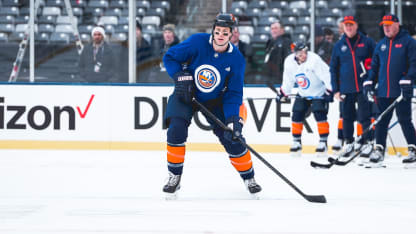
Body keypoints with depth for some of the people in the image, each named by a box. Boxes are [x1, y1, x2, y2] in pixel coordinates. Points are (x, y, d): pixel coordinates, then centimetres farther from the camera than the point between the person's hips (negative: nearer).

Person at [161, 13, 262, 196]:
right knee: (176, 128, -23)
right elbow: (169, 57, -10)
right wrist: (181, 77, -25)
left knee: (232, 138, -6)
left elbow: (233, 94, -13)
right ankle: (174, 177, -7)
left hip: (215, 100, 1)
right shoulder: (197, 42, -22)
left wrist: (233, 119, -25)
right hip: (186, 93, -1)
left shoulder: (236, 59, -17)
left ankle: (248, 178, 16)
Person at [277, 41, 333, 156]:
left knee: (319, 115, -15)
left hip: (319, 93, -5)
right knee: (297, 115, -1)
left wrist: (329, 91, -30)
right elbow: (288, 80, 4)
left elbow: (326, 75, -27)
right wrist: (283, 92, 6)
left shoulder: (314, 59, -28)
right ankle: (296, 142, 12)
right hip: (303, 94, 5)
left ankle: (323, 142, -6)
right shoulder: (289, 62, -11)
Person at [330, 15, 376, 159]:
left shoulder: (367, 42, 1)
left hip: (363, 88, -3)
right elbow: (333, 68, 11)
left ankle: (367, 143, 6)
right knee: (347, 117, 8)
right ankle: (348, 143, 19)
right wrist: (335, 90, 6)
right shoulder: (339, 46, 8)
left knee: (365, 117, -3)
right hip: (345, 89, 3)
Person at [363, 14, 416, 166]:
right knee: (381, 121, 5)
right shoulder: (381, 45, 16)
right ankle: (379, 151, 10)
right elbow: (374, 66, 21)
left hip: (401, 91, -5)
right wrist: (369, 83, 10)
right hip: (383, 91, 5)